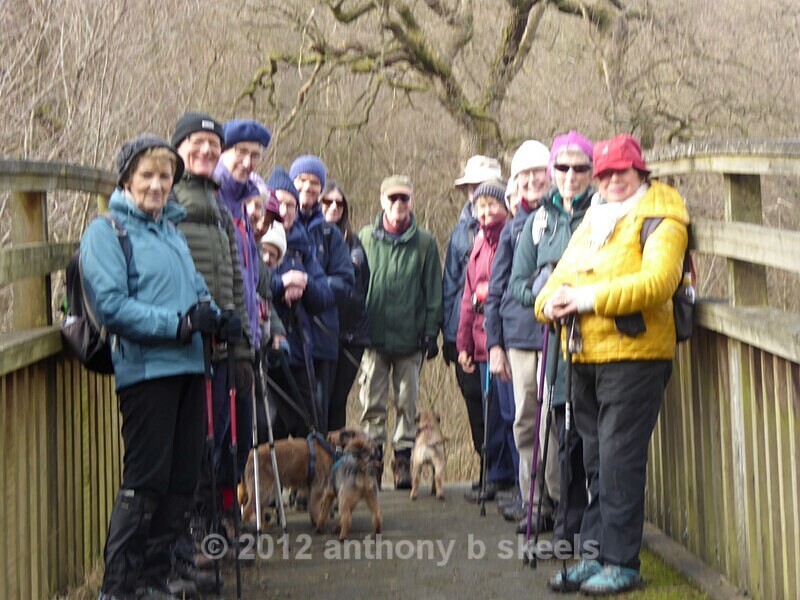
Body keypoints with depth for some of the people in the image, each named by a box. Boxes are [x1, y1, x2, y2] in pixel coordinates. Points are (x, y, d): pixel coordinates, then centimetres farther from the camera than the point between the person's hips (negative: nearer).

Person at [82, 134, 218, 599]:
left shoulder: (173, 229, 20)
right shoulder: (106, 231, -4)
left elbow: (197, 287, 25)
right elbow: (110, 304, -14)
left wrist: (209, 313, 3)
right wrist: (177, 324, -18)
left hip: (188, 366, 7)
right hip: (146, 368, -7)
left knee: (184, 479, 9)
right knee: (146, 480, -7)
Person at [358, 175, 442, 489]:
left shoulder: (424, 242, 5)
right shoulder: (366, 237, 6)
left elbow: (433, 291, 5)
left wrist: (431, 332, -1)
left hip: (410, 338, 0)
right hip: (373, 335, 0)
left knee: (407, 402, 5)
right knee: (372, 402, 1)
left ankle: (403, 457, 13)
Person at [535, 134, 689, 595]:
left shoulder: (660, 219, -4)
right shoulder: (593, 221, 20)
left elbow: (658, 282, -19)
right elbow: (563, 274, 18)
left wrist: (592, 297, -22)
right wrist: (550, 301, -5)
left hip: (633, 354, -8)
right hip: (585, 357, 8)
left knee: (619, 461, -7)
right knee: (596, 463, 12)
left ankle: (622, 562, 0)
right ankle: (595, 555, 20)